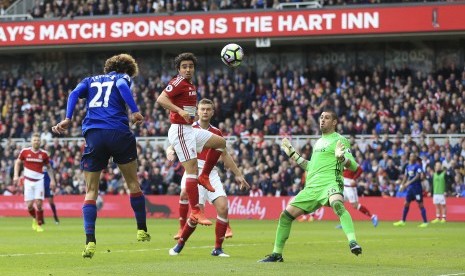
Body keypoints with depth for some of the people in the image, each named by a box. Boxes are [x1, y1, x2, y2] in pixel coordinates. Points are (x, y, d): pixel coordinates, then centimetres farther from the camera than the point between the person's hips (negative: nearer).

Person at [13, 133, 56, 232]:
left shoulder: (44, 154, 0)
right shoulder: (25, 151, -1)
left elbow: (49, 167, 11)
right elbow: (17, 163, 11)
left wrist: (52, 180, 5)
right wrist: (16, 175, -1)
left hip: (39, 181, 0)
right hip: (28, 181, 0)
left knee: (39, 203, -11)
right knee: (29, 205, -3)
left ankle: (39, 224, 3)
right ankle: (34, 218, 27)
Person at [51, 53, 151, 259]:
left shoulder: (91, 80, 25)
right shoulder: (123, 78, 16)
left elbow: (75, 93, 6)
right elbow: (122, 86, -9)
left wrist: (68, 119, -4)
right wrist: (135, 112, -15)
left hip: (93, 135, 2)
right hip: (119, 132, -2)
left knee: (91, 191, 4)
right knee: (133, 183, 17)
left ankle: (90, 242, -11)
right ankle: (142, 231, 21)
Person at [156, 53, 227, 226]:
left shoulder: (191, 85, 16)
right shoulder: (178, 82, -12)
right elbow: (160, 99, -24)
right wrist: (180, 111, -34)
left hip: (189, 130, 10)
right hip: (180, 130, -10)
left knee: (220, 142, 18)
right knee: (192, 170, -13)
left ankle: (204, 176, 16)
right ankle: (195, 212, -14)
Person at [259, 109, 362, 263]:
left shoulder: (340, 140, 3)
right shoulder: (318, 142, 25)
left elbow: (353, 166, -8)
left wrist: (341, 157, -28)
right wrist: (292, 153, 33)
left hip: (330, 183, -7)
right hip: (311, 187, 7)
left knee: (337, 204, -40)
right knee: (286, 215, 4)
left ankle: (353, 242, -53)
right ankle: (277, 254, 18)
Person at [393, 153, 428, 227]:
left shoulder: (417, 166, -10)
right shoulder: (408, 166, 12)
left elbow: (417, 176, -18)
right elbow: (405, 176, 16)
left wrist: (409, 182, -24)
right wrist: (402, 185, 6)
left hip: (417, 187, -7)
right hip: (410, 188, 7)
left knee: (420, 204, -5)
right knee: (406, 204, 9)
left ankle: (425, 222, -2)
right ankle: (403, 221, 16)